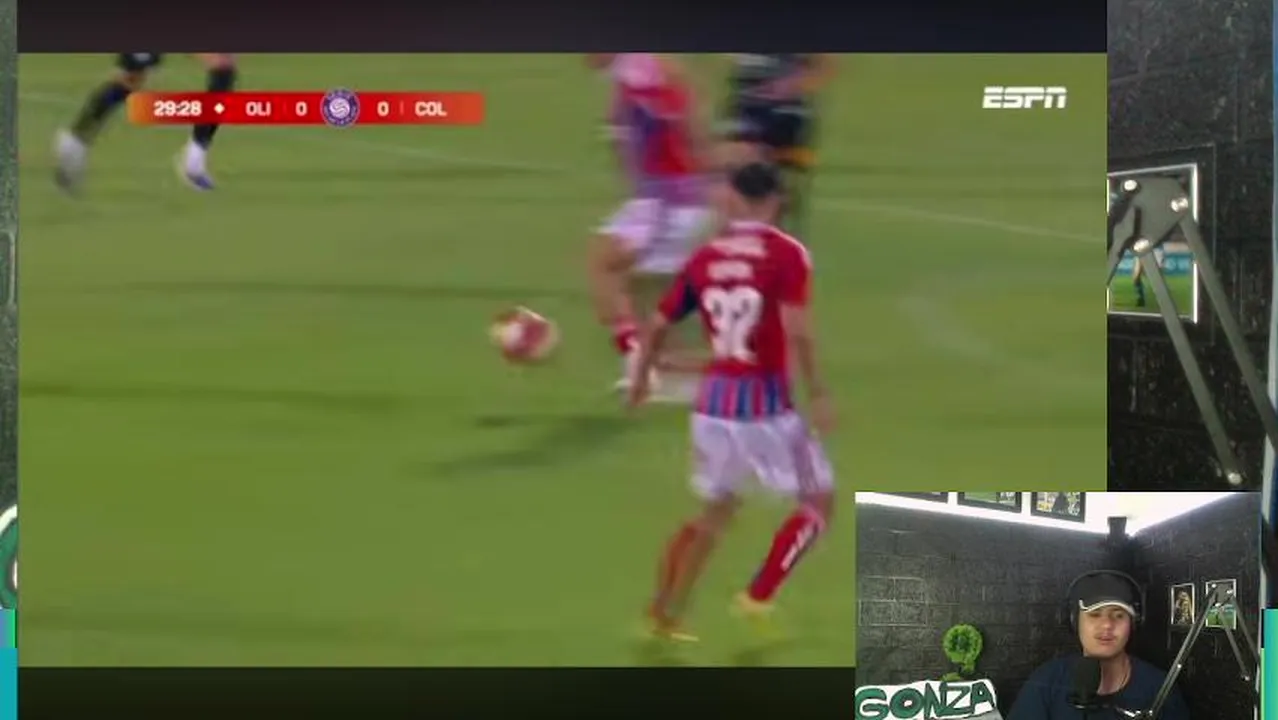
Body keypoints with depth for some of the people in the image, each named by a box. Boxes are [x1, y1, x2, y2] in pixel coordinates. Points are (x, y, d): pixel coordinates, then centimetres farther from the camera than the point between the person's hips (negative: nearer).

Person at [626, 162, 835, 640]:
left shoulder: (705, 257, 5)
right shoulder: (786, 254, -10)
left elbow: (658, 326, 9)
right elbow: (796, 331, -22)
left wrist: (640, 378, 26)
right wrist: (817, 394, -15)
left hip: (713, 398, 5)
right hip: (763, 400, -5)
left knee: (717, 509, 23)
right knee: (818, 501, 12)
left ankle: (665, 610, 20)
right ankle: (758, 598, 5)